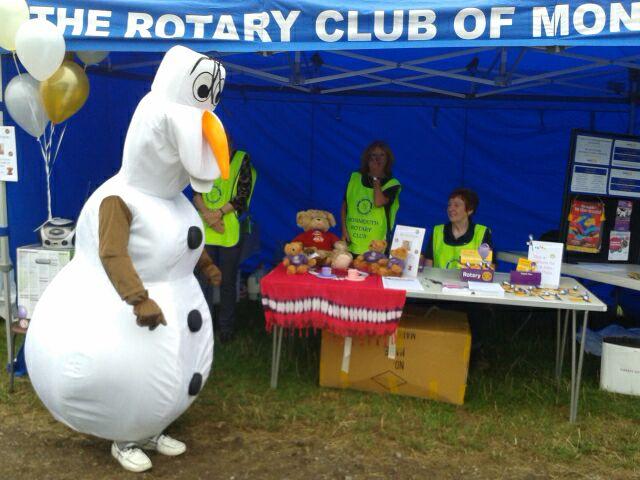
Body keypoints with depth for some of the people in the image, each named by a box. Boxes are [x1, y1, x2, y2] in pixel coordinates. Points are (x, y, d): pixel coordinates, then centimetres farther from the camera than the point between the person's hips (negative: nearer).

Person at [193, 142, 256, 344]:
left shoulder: (242, 159, -1)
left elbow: (242, 195, -7)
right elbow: (196, 191, 6)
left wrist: (219, 213, -15)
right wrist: (207, 213, -12)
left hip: (231, 232, -3)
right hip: (206, 231, 3)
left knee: (228, 282, 6)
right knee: (204, 280, 5)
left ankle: (226, 326, 21)